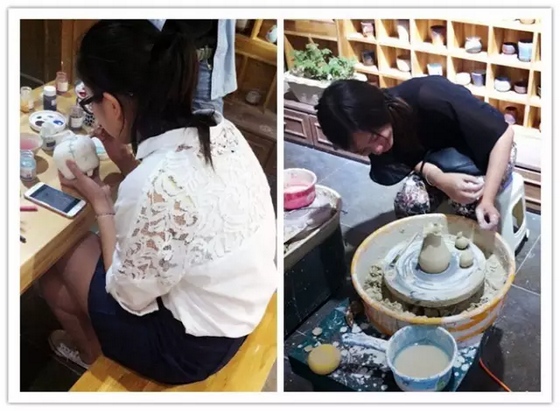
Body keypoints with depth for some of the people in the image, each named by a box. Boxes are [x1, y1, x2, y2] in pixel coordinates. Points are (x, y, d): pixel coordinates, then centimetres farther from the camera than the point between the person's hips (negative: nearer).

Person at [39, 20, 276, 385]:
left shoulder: (153, 186, -35)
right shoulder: (217, 127, -11)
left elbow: (129, 296, -19)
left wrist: (101, 205, -10)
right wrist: (126, 162, 0)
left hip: (194, 345, -7)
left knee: (54, 269, 15)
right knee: (85, 248, 21)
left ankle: (97, 357, 46)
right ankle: (93, 341, 47)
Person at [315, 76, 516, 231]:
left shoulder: (430, 99, -37)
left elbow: (504, 133, -30)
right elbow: (410, 160, -11)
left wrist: (486, 199, -36)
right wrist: (439, 179, -33)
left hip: (487, 152, -3)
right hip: (439, 161, 3)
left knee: (467, 200, -31)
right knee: (409, 199, -24)